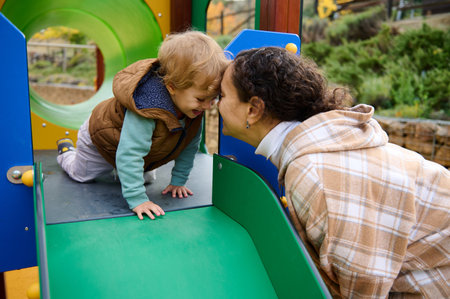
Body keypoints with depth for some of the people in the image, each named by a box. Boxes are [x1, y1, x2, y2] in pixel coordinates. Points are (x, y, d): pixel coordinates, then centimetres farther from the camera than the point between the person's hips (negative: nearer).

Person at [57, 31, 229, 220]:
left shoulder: (194, 107, -25)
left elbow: (190, 144, -13)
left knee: (146, 179, 19)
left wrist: (178, 181, -11)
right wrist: (136, 199, -47)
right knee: (80, 174, 20)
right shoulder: (146, 111, -49)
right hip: (101, 138, -5)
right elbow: (130, 154, -47)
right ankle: (66, 151, 50)